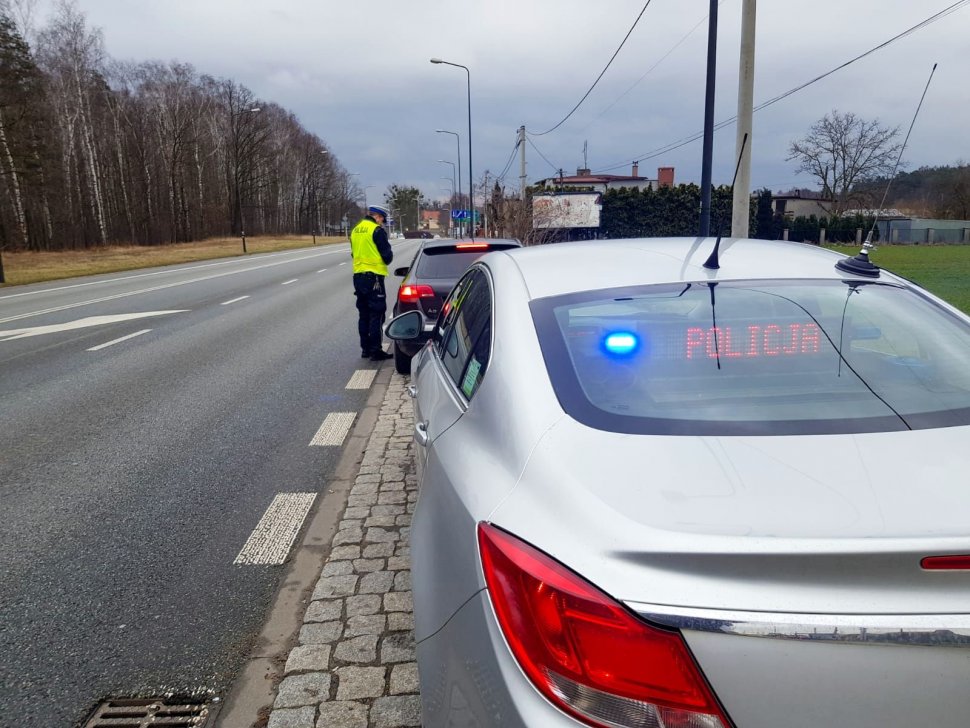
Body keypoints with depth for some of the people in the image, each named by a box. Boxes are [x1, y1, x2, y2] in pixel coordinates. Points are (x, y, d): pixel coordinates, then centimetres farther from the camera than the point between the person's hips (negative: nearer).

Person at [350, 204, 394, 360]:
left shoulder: (355, 230, 13)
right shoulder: (377, 230, -11)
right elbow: (387, 254, -11)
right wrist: (389, 257, 8)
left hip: (358, 275, 8)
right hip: (374, 276, -8)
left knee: (363, 314, 14)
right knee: (376, 314, -4)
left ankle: (365, 348, 19)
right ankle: (376, 350, -5)